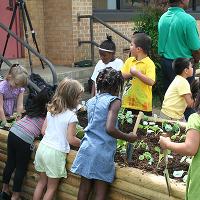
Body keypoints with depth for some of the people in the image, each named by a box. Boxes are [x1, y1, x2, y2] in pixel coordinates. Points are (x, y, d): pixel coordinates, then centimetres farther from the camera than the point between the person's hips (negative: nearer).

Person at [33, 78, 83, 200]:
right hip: (56, 152, -6)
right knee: (52, 187, 8)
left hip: (43, 147, 6)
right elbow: (71, 139, -13)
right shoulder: (71, 116, -14)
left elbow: (43, 130, 9)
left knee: (42, 182, 21)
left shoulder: (51, 110, 5)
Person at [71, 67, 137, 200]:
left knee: (84, 188, 16)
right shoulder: (114, 101, -9)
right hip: (103, 151, -6)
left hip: (87, 148, 6)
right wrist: (128, 138, -7)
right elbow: (110, 128, -21)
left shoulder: (91, 101, 12)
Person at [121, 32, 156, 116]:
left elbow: (151, 82, -22)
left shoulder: (149, 63, -11)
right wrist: (131, 74, -13)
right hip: (128, 102, 5)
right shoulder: (129, 60, 8)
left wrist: (137, 73, -21)